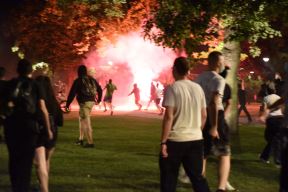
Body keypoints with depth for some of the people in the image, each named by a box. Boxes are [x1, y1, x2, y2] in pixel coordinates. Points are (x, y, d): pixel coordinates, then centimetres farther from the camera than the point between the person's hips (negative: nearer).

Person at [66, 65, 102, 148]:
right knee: (81, 119, 22)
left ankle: (90, 142, -5)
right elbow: (100, 89, 19)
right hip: (91, 101, 7)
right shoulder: (92, 79, 11)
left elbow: (72, 93, -10)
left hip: (84, 103, -7)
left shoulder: (78, 81, -7)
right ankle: (81, 139, 25)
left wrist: (67, 104, -5)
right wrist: (99, 99, 35)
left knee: (86, 123, -4)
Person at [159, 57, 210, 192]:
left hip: (175, 140, -5)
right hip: (196, 139, 5)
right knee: (197, 176, 13)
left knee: (169, 178, 8)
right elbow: (203, 115, 11)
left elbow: (169, 117, -15)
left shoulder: (172, 88, -10)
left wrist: (163, 142, -13)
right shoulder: (198, 88, 7)